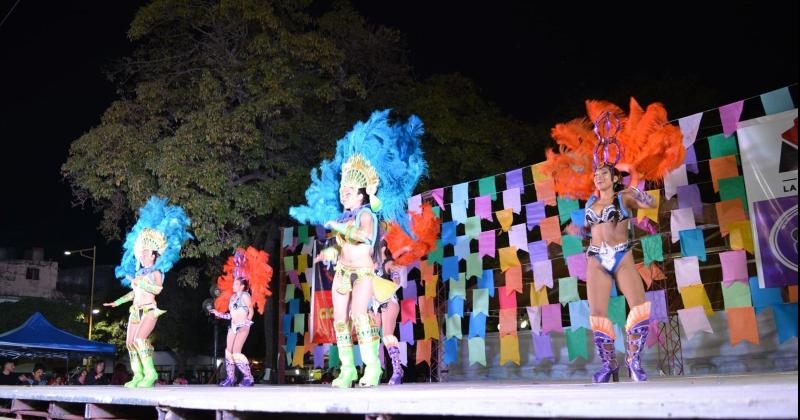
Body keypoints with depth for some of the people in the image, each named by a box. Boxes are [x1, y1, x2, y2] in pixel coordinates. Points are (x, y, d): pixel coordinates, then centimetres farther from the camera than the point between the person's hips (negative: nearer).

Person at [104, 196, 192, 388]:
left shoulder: (156, 272, -1)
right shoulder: (138, 272, 19)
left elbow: (157, 289, -18)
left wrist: (138, 281, -14)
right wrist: (118, 302, 29)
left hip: (149, 310, -8)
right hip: (136, 310, 8)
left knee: (140, 339, -24)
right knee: (130, 342, 3)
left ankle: (150, 373, -22)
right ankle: (138, 375, 6)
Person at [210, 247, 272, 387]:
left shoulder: (245, 295, -7)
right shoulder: (232, 297, 14)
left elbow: (251, 310, -8)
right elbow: (231, 314, 16)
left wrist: (247, 322, -12)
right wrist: (218, 314, 16)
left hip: (243, 326, -8)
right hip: (233, 326, 8)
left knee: (236, 352, -15)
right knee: (228, 351, 4)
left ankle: (248, 377, -7)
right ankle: (230, 378, 12)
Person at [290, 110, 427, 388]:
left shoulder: (366, 214, -7)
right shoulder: (342, 216, 15)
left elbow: (364, 235, -28)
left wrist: (338, 227, -21)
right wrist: (328, 254, 27)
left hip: (363, 273, -8)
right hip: (342, 272, 8)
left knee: (359, 314, -25)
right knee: (340, 320, 2)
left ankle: (372, 366, -20)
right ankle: (347, 369, 7)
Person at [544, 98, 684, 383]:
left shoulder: (624, 196, 4)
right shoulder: (590, 202, 16)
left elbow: (651, 205, -10)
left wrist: (638, 194, -28)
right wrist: (578, 230, 2)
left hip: (623, 258, -3)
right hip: (596, 260, 3)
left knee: (640, 305, -18)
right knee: (597, 313, -4)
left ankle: (634, 360, -5)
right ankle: (608, 364, 9)